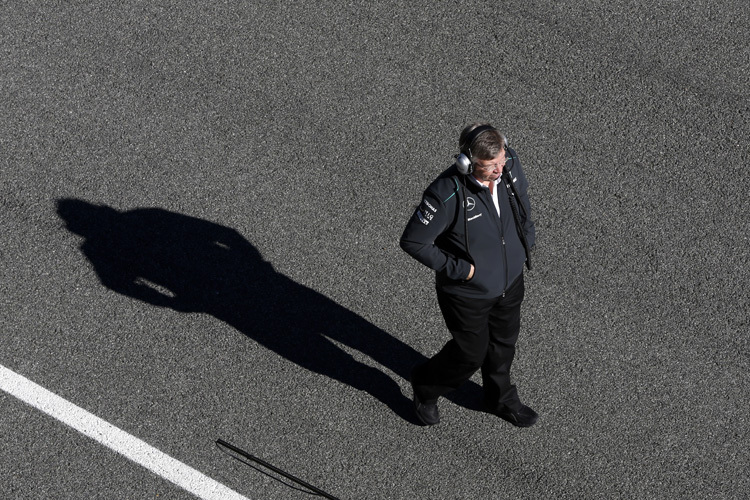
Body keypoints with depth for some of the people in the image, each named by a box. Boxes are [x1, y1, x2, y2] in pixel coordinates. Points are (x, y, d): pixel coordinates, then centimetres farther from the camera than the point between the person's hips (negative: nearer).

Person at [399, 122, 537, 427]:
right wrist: (459, 269, -23)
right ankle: (425, 386, 45)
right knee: (471, 353, 14)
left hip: (510, 281, 6)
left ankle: (500, 398, 55)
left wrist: (527, 238, 4)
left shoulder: (510, 164, -17)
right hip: (468, 292, -6)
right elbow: (412, 242, -26)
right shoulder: (447, 194, -36)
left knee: (504, 343, 26)